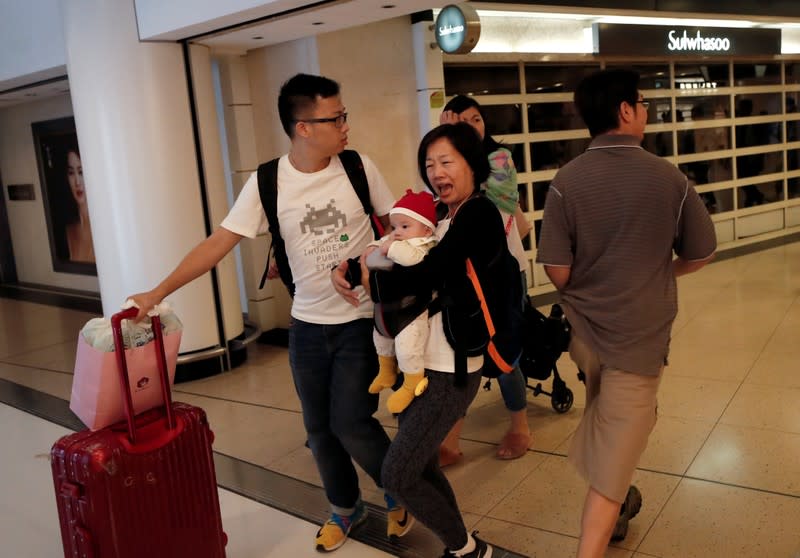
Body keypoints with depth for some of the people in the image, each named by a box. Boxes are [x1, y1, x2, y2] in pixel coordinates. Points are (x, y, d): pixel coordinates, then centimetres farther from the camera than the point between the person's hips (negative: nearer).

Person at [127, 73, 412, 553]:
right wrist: (158, 292, -13)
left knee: (350, 423, -5)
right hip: (308, 324, 2)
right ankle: (346, 508, 36)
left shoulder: (359, 168, -8)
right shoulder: (268, 183, -8)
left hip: (361, 320, -2)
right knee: (320, 427, 11)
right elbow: (218, 243, -9)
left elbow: (396, 225, 3)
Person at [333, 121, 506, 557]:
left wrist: (361, 277, -12)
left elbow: (426, 275, -23)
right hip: (419, 365, 9)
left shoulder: (479, 214, -15)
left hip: (450, 371, -9)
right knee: (420, 468, 17)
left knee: (397, 475, -2)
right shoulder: (443, 219, 12)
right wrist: (345, 272, -7)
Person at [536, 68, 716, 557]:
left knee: (603, 421, 28)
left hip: (585, 329, 3)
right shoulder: (670, 178, -11)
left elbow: (558, 272, -12)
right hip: (641, 335, -3)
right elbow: (698, 257, 2)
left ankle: (618, 504, 48)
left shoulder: (567, 181, -12)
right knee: (616, 448, 4)